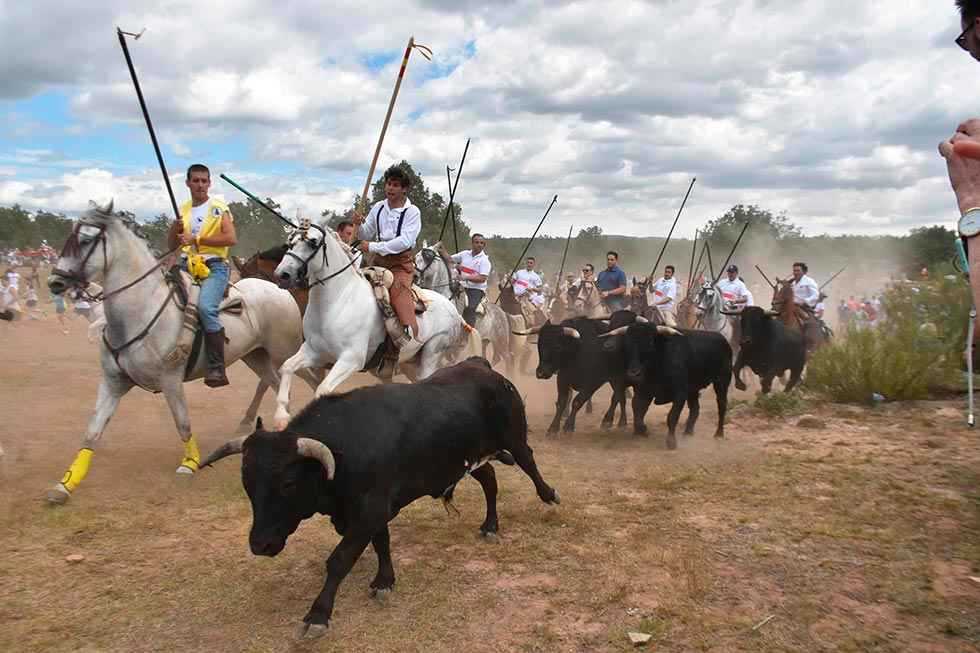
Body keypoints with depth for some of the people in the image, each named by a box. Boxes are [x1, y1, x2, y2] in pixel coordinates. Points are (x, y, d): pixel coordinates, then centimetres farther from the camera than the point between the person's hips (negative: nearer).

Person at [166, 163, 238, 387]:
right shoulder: (182, 210, 18)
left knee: (205, 307, -30)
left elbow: (231, 238, -11)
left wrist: (197, 239, -13)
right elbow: (171, 245, 19)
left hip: (214, 266, -6)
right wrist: (176, 227, -2)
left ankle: (217, 369, -27)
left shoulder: (219, 207, 3)